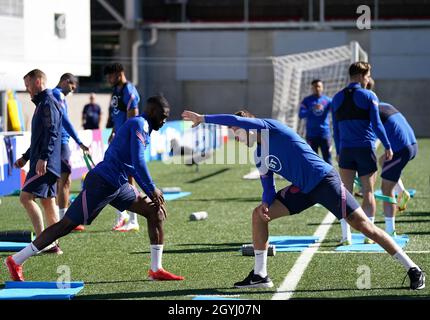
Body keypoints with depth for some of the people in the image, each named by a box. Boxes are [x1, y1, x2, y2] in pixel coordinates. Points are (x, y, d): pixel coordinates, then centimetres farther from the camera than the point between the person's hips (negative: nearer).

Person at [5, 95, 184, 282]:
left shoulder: (143, 127, 18)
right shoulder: (139, 125, -12)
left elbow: (135, 166, 25)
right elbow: (138, 162, -23)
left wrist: (152, 193, 17)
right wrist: (153, 190, -16)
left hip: (118, 186, 10)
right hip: (101, 183, -10)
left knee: (155, 212, 6)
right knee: (67, 225, -7)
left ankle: (156, 270, 8)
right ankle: (16, 261, 0)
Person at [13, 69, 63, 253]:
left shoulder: (48, 103, -11)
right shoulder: (42, 103, 21)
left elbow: (51, 133, -22)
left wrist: (43, 158, -28)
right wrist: (26, 157, 28)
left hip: (45, 164, -10)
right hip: (43, 164, 10)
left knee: (26, 197, -15)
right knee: (48, 202, 10)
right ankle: (51, 244, 12)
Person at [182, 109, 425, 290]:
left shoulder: (270, 127, -10)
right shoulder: (260, 157, 13)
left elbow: (236, 119, -23)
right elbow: (269, 188, 13)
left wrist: (203, 118, -17)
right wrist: (266, 204, -9)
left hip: (324, 180, -9)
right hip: (304, 189, 9)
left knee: (364, 226, -9)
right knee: (259, 215, 2)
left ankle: (413, 270, -3)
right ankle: (260, 275, 6)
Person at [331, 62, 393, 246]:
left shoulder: (337, 98, 10)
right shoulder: (368, 96, -4)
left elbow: (335, 128, 14)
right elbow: (376, 124, -8)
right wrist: (387, 147, -3)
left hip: (346, 150, 3)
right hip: (366, 148, -3)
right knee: (368, 192, 4)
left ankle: (346, 236, -4)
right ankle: (369, 235, 3)